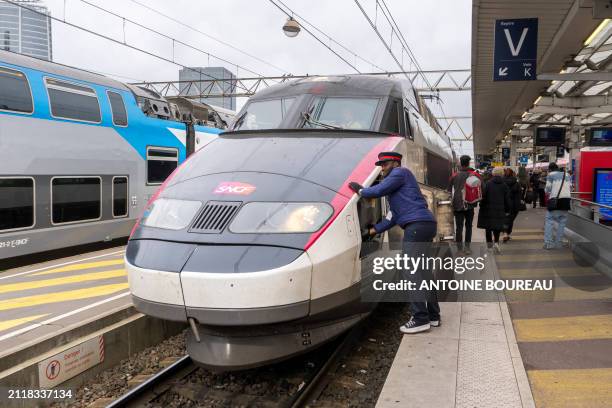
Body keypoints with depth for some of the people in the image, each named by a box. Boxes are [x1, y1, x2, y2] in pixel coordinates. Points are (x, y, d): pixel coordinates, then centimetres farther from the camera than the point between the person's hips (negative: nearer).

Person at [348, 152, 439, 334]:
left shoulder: (400, 172, 2)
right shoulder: (396, 186, 30)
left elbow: (379, 190, -10)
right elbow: (394, 216, 24)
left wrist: (360, 191, 7)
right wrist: (374, 230, 17)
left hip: (418, 225, -10)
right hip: (424, 225, 10)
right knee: (422, 271, 14)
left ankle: (420, 319, -9)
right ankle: (432, 315, 20)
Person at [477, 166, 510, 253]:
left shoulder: (488, 184, -7)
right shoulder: (504, 185, 0)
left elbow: (483, 196, -6)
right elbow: (507, 199, 4)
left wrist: (482, 207, 3)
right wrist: (507, 210, 15)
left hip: (488, 208, -1)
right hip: (500, 210, 1)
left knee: (488, 227, 12)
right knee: (497, 227, 7)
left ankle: (489, 242, 19)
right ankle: (496, 242, -12)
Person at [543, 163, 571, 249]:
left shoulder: (551, 175, 2)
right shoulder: (566, 175, 17)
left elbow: (547, 189, -1)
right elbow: (569, 188, 17)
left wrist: (548, 192, 20)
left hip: (555, 200, -5)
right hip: (566, 199, 5)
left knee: (549, 220, 1)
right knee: (562, 221, 12)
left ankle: (548, 243, -7)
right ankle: (558, 242, 12)